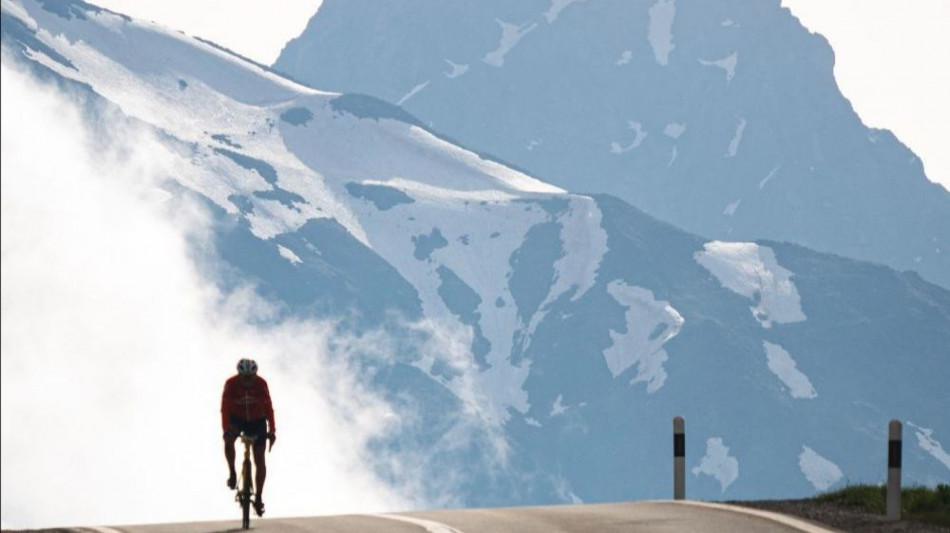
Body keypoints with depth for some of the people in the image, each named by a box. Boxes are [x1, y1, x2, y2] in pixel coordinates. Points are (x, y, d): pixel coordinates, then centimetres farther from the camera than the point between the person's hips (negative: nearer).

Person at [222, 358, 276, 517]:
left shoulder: (261, 384, -23)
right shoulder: (231, 384, -24)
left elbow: (268, 407, -25)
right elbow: (225, 408, -29)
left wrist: (272, 430, -36)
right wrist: (226, 428, -44)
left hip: (257, 420, 0)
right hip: (236, 418, 0)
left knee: (260, 459, -6)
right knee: (229, 439, -33)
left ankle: (259, 497, 2)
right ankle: (232, 472, -12)